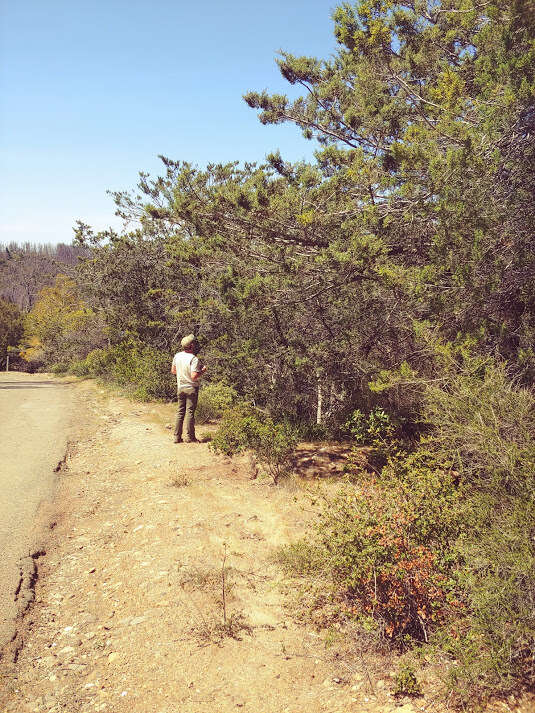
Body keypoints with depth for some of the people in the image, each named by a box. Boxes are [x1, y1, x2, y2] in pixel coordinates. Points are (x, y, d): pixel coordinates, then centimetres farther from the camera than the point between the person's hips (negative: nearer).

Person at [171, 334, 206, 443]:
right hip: (191, 389, -6)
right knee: (190, 412, 1)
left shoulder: (177, 356, 1)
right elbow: (194, 377, -24)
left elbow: (173, 371, 12)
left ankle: (177, 436, 15)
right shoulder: (194, 359, -20)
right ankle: (189, 437, 7)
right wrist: (203, 371, -9)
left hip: (180, 388, 6)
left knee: (180, 412, 12)